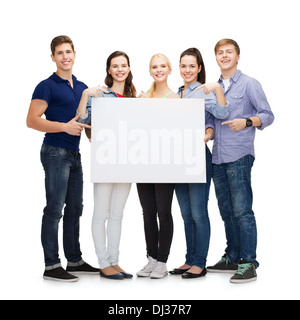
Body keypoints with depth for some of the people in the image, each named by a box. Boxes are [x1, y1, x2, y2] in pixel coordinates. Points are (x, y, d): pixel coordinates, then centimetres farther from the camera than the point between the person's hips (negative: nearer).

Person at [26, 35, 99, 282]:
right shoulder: (47, 86, -6)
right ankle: (51, 266, 0)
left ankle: (75, 260, 22)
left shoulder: (82, 87, 15)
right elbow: (32, 120, -13)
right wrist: (65, 127, -21)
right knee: (54, 209, -6)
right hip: (55, 152, -8)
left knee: (75, 208, 12)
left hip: (74, 153, 8)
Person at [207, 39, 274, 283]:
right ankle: (232, 258, 23)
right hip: (218, 157, 7)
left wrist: (246, 122, -20)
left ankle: (249, 263, -5)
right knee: (227, 211, 13)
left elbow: (268, 115, -4)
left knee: (242, 210, -9)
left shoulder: (249, 84, 0)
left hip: (239, 155, -7)